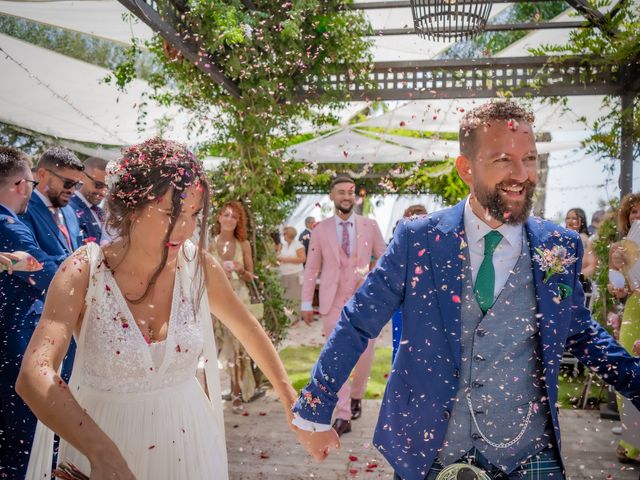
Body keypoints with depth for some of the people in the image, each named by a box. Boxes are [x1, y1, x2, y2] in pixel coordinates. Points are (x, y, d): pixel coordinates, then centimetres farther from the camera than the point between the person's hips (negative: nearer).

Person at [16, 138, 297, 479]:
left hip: (186, 439, 3)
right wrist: (101, 451, -43)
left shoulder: (199, 266, -11)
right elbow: (33, 376, -29)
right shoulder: (84, 272, -18)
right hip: (99, 445, -2)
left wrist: (288, 396, 9)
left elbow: (247, 328, 4)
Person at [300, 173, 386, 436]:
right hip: (333, 302, -1)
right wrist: (306, 303, 4)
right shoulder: (320, 230, 2)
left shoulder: (370, 226, 3)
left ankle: (356, 397, 33)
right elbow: (311, 268, 5)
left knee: (364, 355, 6)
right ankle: (343, 415, 6)